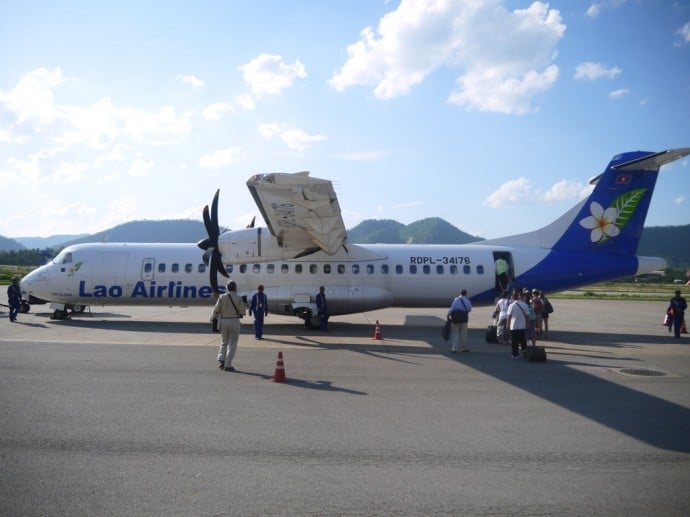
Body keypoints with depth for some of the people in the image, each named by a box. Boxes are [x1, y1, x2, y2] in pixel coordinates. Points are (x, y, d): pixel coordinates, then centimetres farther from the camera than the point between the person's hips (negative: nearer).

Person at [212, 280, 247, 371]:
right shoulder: (238, 298, -8)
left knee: (224, 342, 19)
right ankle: (228, 365, 2)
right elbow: (242, 312, -9)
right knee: (232, 344, 4)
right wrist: (244, 307, 12)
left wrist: (213, 317, 15)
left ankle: (221, 360, 6)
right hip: (234, 321, -3)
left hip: (223, 321, 3)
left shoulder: (222, 297, -3)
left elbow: (216, 310, -3)